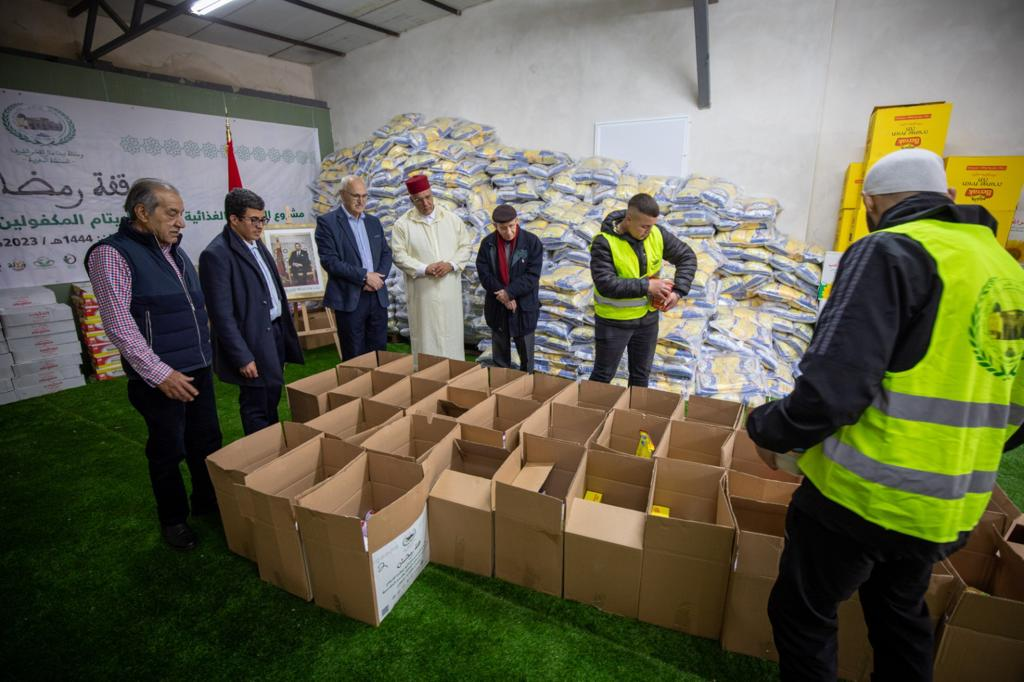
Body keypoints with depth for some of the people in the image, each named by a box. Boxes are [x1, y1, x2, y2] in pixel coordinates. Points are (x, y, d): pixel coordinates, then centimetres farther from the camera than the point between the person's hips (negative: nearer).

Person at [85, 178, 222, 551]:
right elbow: (119, 326, -18)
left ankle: (209, 502, 36)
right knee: (168, 451, 8)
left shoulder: (174, 251, 11)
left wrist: (207, 350, 14)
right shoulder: (112, 254, -12)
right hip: (161, 377, -7)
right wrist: (159, 373, -20)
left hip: (198, 368, 7)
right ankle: (173, 518, 28)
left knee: (207, 441, 17)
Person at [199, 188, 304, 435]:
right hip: (252, 340, -8)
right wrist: (242, 357, -19)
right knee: (257, 409, 6)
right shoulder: (216, 254, -16)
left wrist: (284, 330, 14)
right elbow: (222, 314, -18)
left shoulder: (256, 243, 10)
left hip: (275, 331, 8)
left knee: (272, 401, 20)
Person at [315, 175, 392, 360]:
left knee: (379, 351, 11)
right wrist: (364, 275, -15)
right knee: (355, 356, 4)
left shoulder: (374, 222, 14)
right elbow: (329, 261, -12)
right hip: (349, 298, -5)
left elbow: (386, 253, 13)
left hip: (378, 296, 5)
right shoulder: (327, 222, -4)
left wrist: (378, 277, -6)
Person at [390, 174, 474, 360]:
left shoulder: (452, 219, 4)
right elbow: (399, 255, -5)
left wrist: (451, 264, -12)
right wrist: (424, 269, -17)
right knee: (426, 336, 4)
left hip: (450, 289, 2)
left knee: (452, 334, 8)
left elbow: (466, 246, 5)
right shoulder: (402, 224, -1)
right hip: (423, 291, -1)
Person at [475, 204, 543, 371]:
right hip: (497, 307, 2)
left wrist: (509, 292, -21)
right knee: (500, 351, 16)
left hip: (524, 307, -2)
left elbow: (532, 275, -15)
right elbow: (484, 275, -7)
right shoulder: (487, 243, -4)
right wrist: (504, 298, -17)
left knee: (526, 351, 11)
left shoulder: (532, 242, -10)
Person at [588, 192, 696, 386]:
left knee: (641, 374, 20)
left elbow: (687, 257, 2)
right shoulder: (604, 243, -22)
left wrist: (678, 291, -12)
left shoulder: (656, 234, -7)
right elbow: (605, 284, -29)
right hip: (613, 321, -5)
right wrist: (647, 286, -27)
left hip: (647, 317, 5)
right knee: (603, 375, 10)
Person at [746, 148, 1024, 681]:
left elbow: (833, 387, -26)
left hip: (862, 497, -8)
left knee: (802, 613, 13)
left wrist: (769, 431, -10)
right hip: (946, 511, 8)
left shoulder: (892, 252, -16)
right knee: (899, 615, 28)